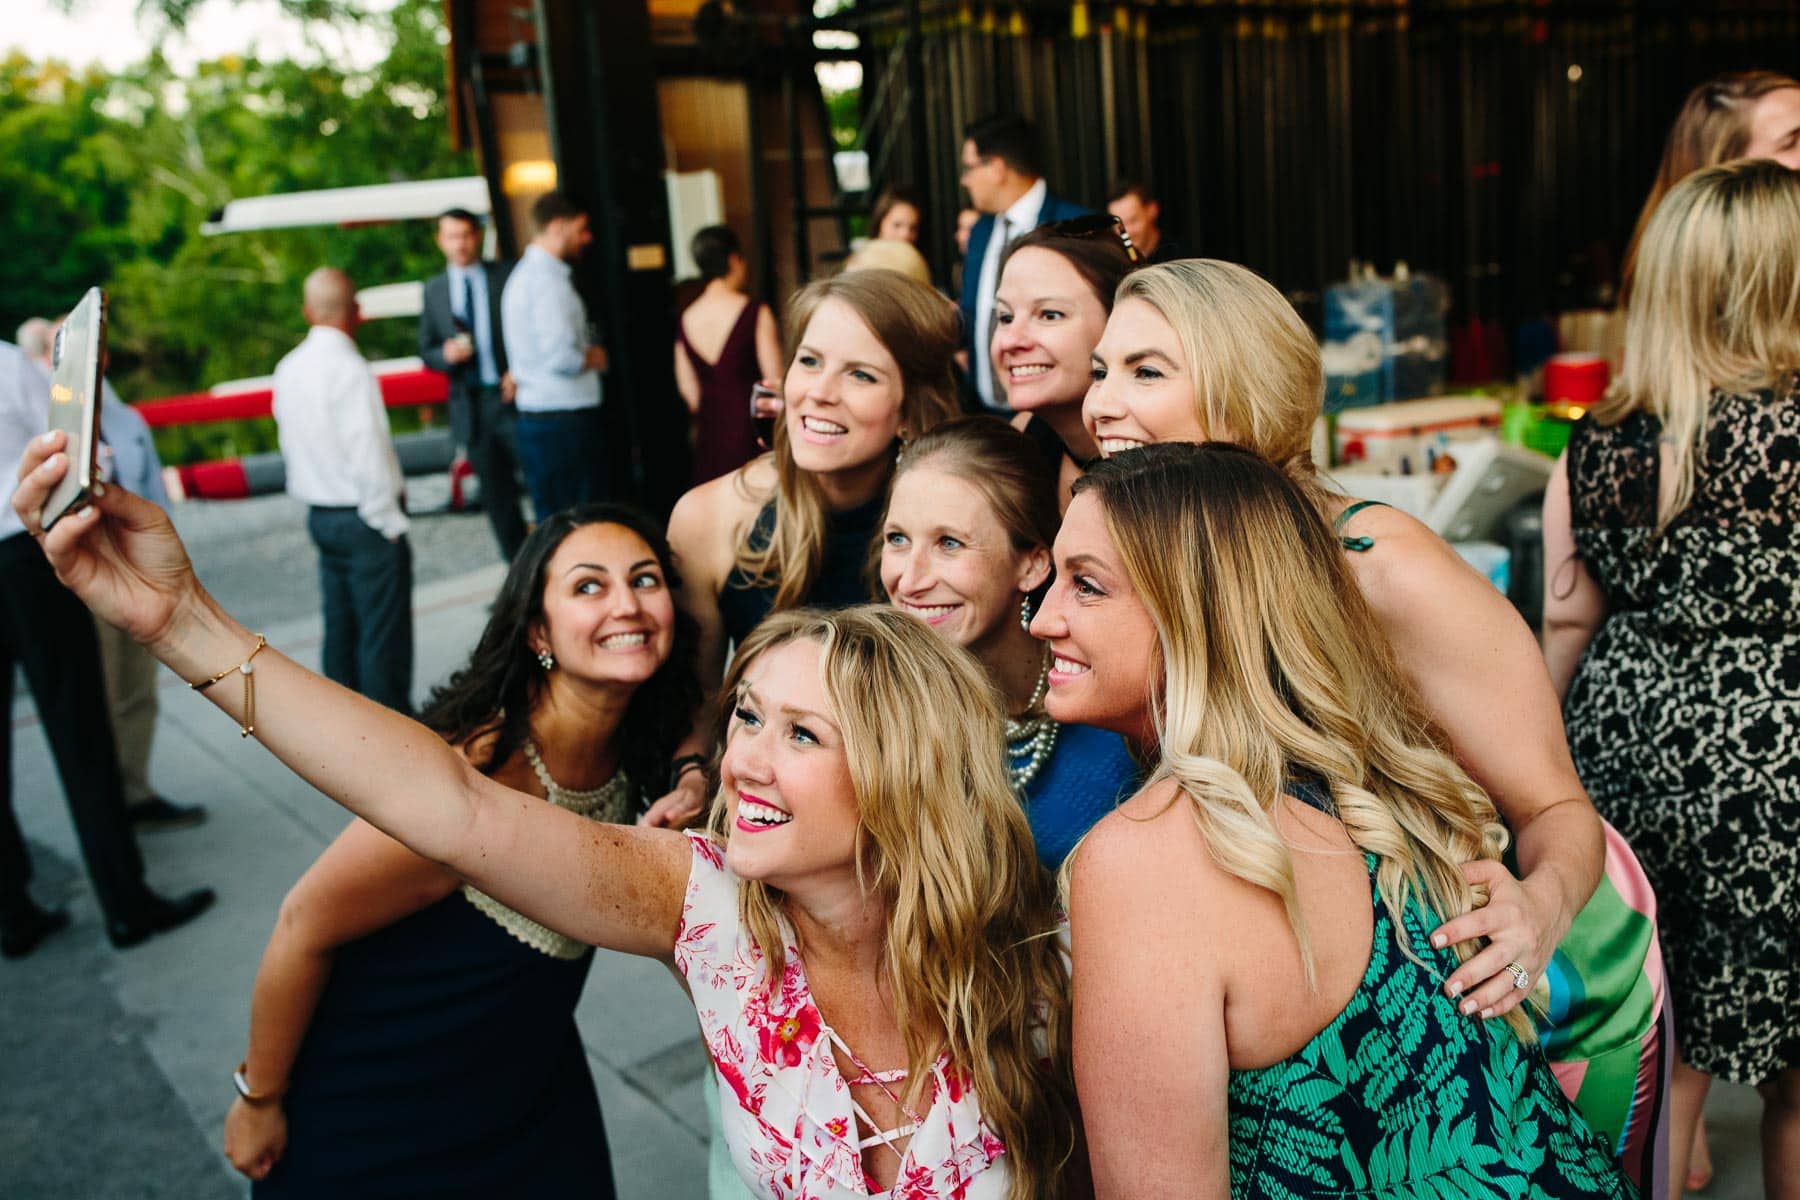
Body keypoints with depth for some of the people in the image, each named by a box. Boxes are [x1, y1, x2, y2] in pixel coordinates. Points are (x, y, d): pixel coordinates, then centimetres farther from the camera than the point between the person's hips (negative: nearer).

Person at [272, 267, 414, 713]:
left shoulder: (289, 368, 6)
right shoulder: (349, 369, -18)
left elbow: (290, 444, 13)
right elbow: (368, 455, -21)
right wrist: (391, 523, -12)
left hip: (320, 517, 8)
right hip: (366, 519, -8)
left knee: (341, 628, 16)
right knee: (384, 638, 0)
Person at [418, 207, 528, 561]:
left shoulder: (508, 276, 1)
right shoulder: (434, 289, 10)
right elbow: (426, 350, 12)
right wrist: (446, 354, -10)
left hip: (512, 396, -3)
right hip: (471, 407, 3)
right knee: (497, 495, 8)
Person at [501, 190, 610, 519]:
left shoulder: (524, 273, 18)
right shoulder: (550, 281, -15)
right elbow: (562, 357, -24)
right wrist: (595, 357, -6)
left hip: (535, 415, 10)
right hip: (563, 419, -10)